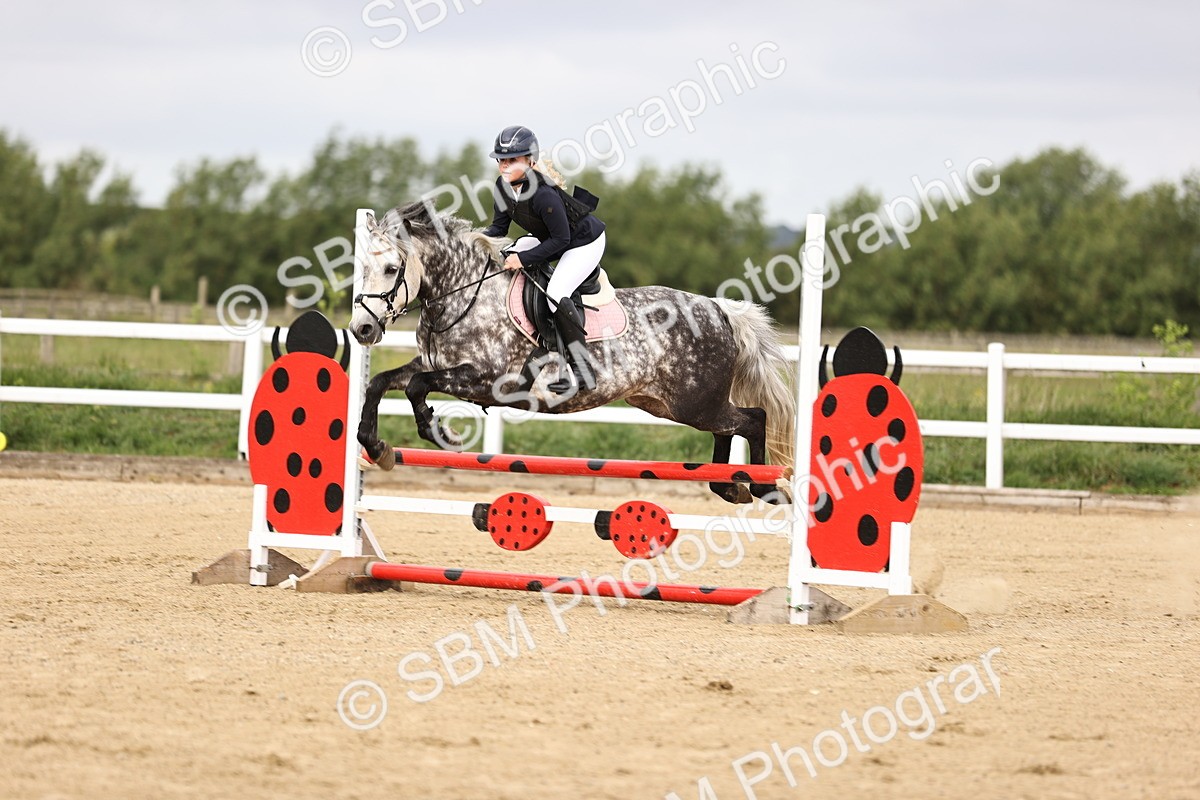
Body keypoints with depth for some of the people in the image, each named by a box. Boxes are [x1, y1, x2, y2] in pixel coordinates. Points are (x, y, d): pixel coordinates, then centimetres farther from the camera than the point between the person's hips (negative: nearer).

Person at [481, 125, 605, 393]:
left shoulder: (543, 194, -36)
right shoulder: (503, 187, -11)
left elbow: (560, 239, -29)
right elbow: (499, 227, -1)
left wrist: (523, 259, -32)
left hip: (585, 241, -9)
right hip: (549, 237, 9)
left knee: (556, 293, -23)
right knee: (505, 256, 2)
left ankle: (581, 366, -16)